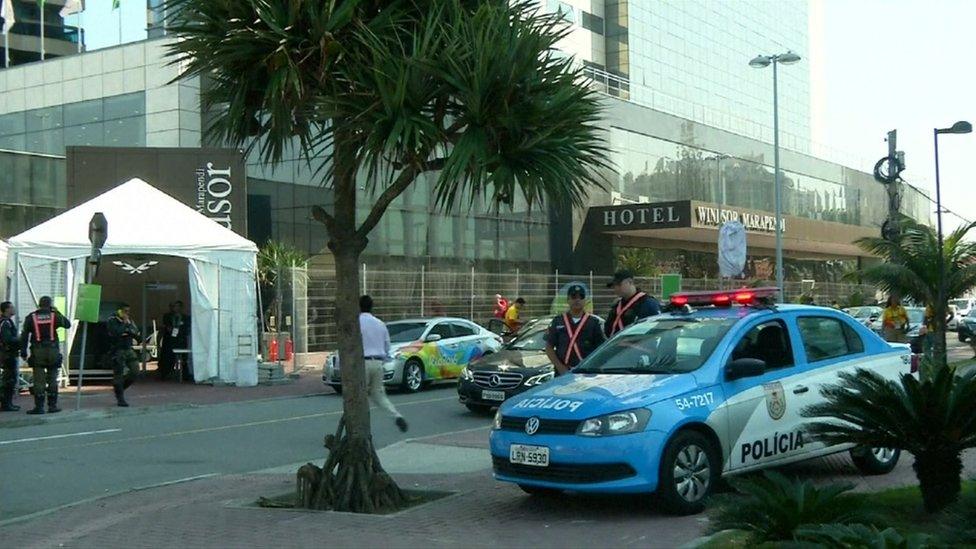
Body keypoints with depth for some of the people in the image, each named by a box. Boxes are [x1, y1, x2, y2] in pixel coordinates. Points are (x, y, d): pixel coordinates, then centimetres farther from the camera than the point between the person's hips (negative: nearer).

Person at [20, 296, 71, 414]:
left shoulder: (31, 317, 3)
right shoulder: (54, 316, 2)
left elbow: (24, 336, 1)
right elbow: (68, 324, 14)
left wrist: (23, 352, 5)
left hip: (37, 352, 0)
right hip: (53, 351, 0)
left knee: (38, 380, 0)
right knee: (52, 380, 8)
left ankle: (39, 406, -3)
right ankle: (52, 405, 10)